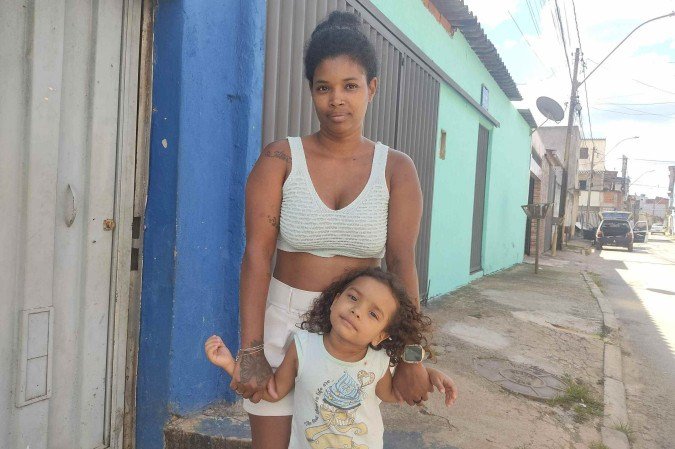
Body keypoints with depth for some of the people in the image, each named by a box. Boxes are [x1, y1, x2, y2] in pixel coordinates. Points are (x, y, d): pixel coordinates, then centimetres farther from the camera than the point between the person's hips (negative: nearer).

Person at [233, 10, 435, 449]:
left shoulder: (396, 169, -3)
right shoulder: (281, 158, -5)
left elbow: (402, 263, -8)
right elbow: (257, 253, -11)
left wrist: (410, 357, -10)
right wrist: (251, 352, -15)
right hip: (283, 321, 0)